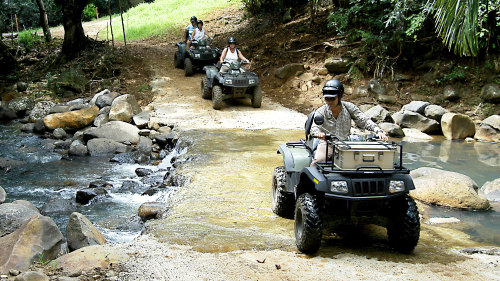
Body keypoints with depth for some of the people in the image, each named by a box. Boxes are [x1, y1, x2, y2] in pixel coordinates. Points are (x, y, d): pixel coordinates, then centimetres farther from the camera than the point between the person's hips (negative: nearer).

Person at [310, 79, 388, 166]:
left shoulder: (349, 107, -1)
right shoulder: (321, 111, -4)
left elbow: (364, 121, -4)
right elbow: (314, 127, -18)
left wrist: (378, 131, -21)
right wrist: (318, 133, -43)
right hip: (327, 143, -2)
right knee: (318, 161, -29)